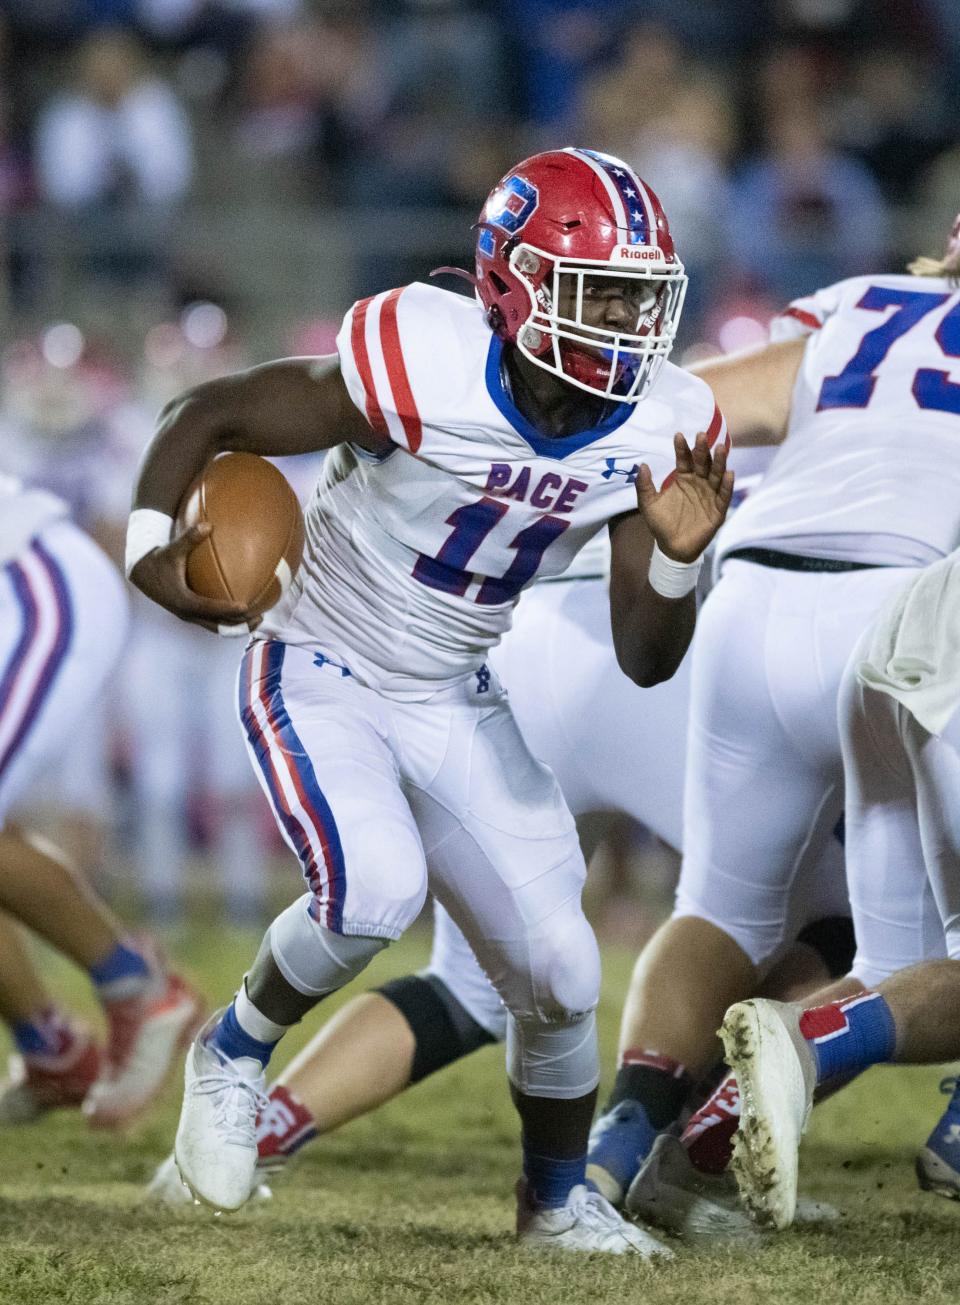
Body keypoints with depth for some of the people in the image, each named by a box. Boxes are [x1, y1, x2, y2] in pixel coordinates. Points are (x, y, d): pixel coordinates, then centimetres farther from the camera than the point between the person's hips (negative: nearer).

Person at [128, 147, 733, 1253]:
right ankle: (235, 1055, 0)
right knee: (376, 890, -31)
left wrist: (678, 555, -25)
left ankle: (556, 1198, 27)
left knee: (559, 974, -1)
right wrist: (149, 549, -28)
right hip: (319, 677, -5)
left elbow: (644, 662, -6)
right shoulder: (423, 371, -28)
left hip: (455, 707, 5)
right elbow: (206, 416, -15)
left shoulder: (662, 432, -11)